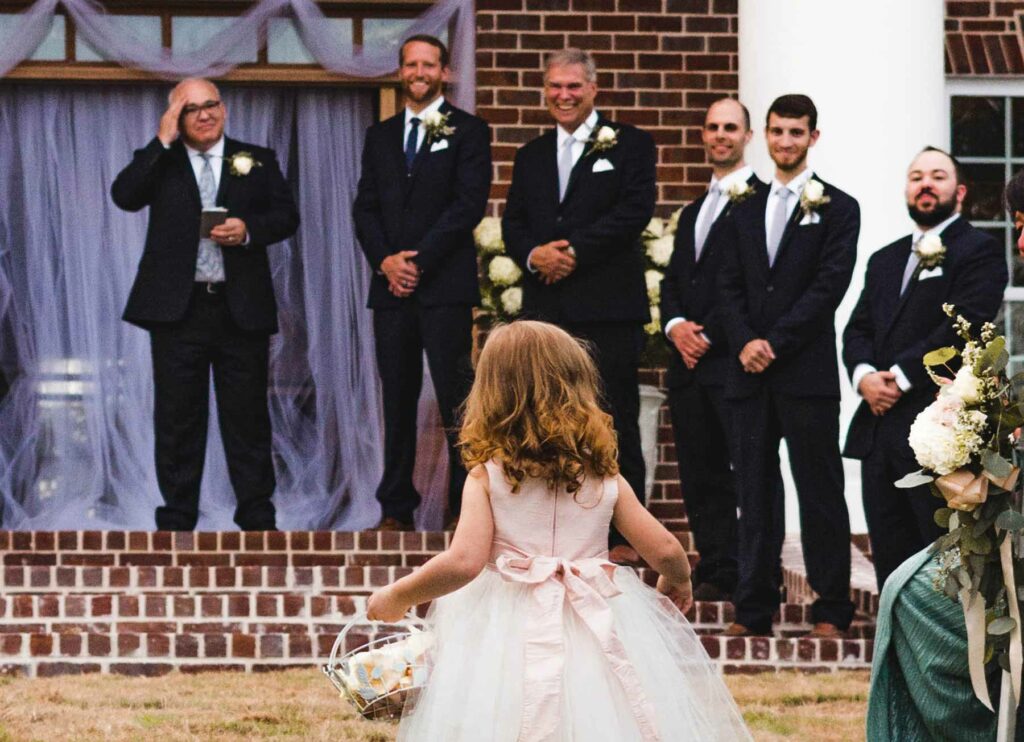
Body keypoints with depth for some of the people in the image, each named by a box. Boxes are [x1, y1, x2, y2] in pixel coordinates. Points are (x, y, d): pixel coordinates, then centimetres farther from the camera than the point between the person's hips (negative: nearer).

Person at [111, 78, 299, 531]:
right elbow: (125, 196, -10)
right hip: (178, 307, 0)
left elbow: (287, 217, 5)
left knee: (247, 417, 4)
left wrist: (249, 229, -15)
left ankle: (257, 518, 10)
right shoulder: (159, 162, 8)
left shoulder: (257, 161, 10)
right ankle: (177, 519, 9)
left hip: (241, 307, 0)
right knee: (177, 418, 3)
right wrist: (164, 140, -11)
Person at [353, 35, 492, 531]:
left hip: (445, 285, -4)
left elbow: (469, 205, -7)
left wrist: (419, 260, -11)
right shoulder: (380, 136, 18)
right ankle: (397, 508, 7)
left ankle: (466, 506, -5)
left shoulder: (467, 132, 3)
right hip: (391, 285, 5)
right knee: (397, 400, 5)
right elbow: (365, 207, 12)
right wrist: (385, 261, -5)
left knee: (455, 398, -7)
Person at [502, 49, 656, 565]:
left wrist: (573, 251, -14)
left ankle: (622, 536, 1)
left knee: (614, 421, -3)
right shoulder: (531, 156, 19)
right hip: (546, 305, 5)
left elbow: (635, 210, -9)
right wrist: (535, 254, -10)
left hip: (607, 308, -5)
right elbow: (513, 223, 13)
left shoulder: (629, 144, 3)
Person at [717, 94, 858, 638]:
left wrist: (774, 342, -12)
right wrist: (744, 343, -7)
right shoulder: (745, 212, 17)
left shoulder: (837, 209, 2)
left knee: (820, 492, -2)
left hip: (807, 373, -5)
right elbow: (730, 286, 11)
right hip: (751, 375, 5)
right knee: (755, 494, 6)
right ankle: (753, 610, 9)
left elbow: (829, 285, -7)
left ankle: (831, 610, 2)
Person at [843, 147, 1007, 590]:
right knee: (890, 562, 7)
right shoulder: (885, 262, 22)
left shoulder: (979, 251, -1)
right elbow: (857, 331, 16)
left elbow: (964, 324, -14)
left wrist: (900, 376, -16)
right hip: (879, 432, 7)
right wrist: (864, 375, -6)